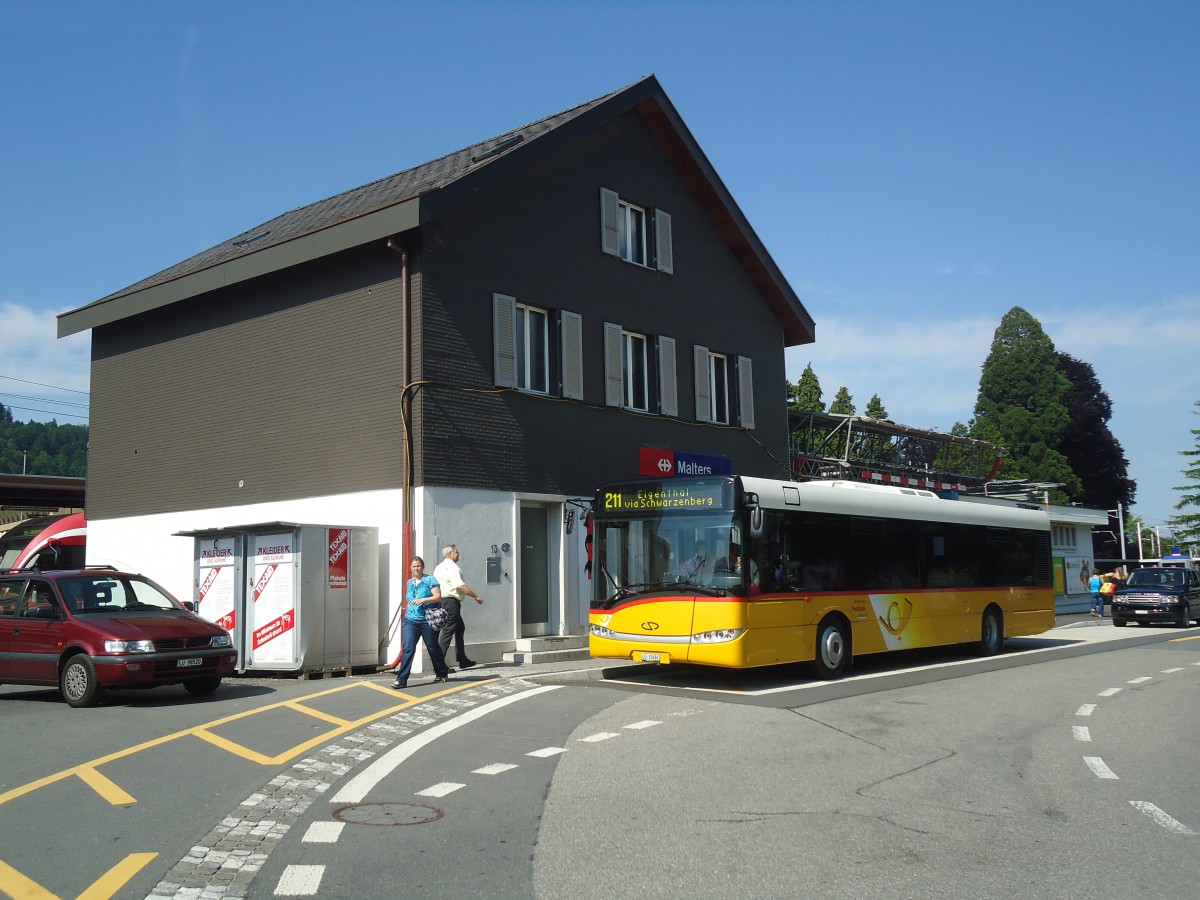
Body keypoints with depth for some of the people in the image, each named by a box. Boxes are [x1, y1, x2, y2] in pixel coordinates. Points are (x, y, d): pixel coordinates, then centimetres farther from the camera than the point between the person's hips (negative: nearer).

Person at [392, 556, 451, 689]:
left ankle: (442, 674, 27)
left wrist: (423, 600, -22)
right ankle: (401, 680, -13)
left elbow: (438, 597, -11)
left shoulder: (430, 580, -3)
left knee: (433, 648, 9)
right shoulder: (409, 582, 15)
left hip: (427, 621, -4)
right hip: (410, 620, 4)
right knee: (408, 649, -10)